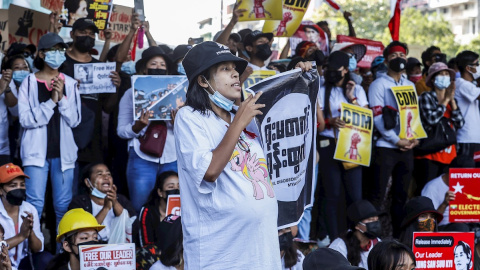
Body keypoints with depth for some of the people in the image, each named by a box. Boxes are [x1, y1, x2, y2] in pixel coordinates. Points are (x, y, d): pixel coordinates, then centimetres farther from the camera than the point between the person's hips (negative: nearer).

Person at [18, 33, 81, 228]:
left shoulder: (70, 84, 8)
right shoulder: (30, 83, 0)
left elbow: (75, 120, 3)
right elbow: (25, 119, -9)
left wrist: (62, 98, -11)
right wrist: (51, 102, -16)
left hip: (63, 151, 3)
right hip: (37, 151, -3)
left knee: (63, 204, 4)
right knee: (35, 203, -8)